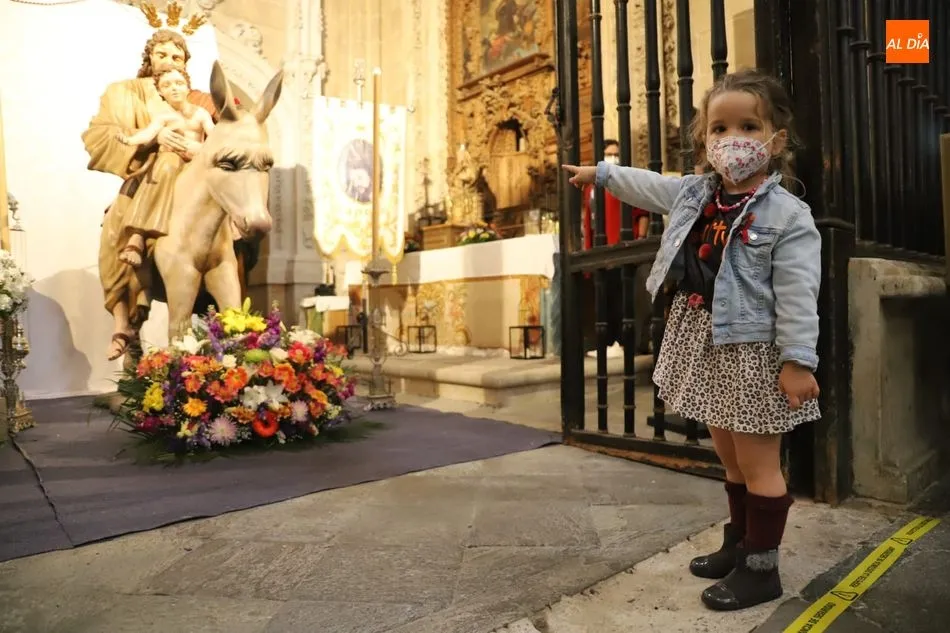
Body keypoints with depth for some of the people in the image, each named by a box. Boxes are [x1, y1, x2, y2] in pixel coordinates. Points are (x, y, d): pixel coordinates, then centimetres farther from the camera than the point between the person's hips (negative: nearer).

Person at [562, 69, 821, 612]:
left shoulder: (788, 215, -13)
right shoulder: (693, 192, 6)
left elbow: (797, 295, -17)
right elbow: (647, 186, 25)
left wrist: (798, 360, -21)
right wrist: (600, 173, 34)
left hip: (752, 351, -7)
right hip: (706, 343, 7)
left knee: (759, 464, 3)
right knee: (730, 457, 19)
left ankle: (762, 569, 18)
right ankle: (739, 545, 35)